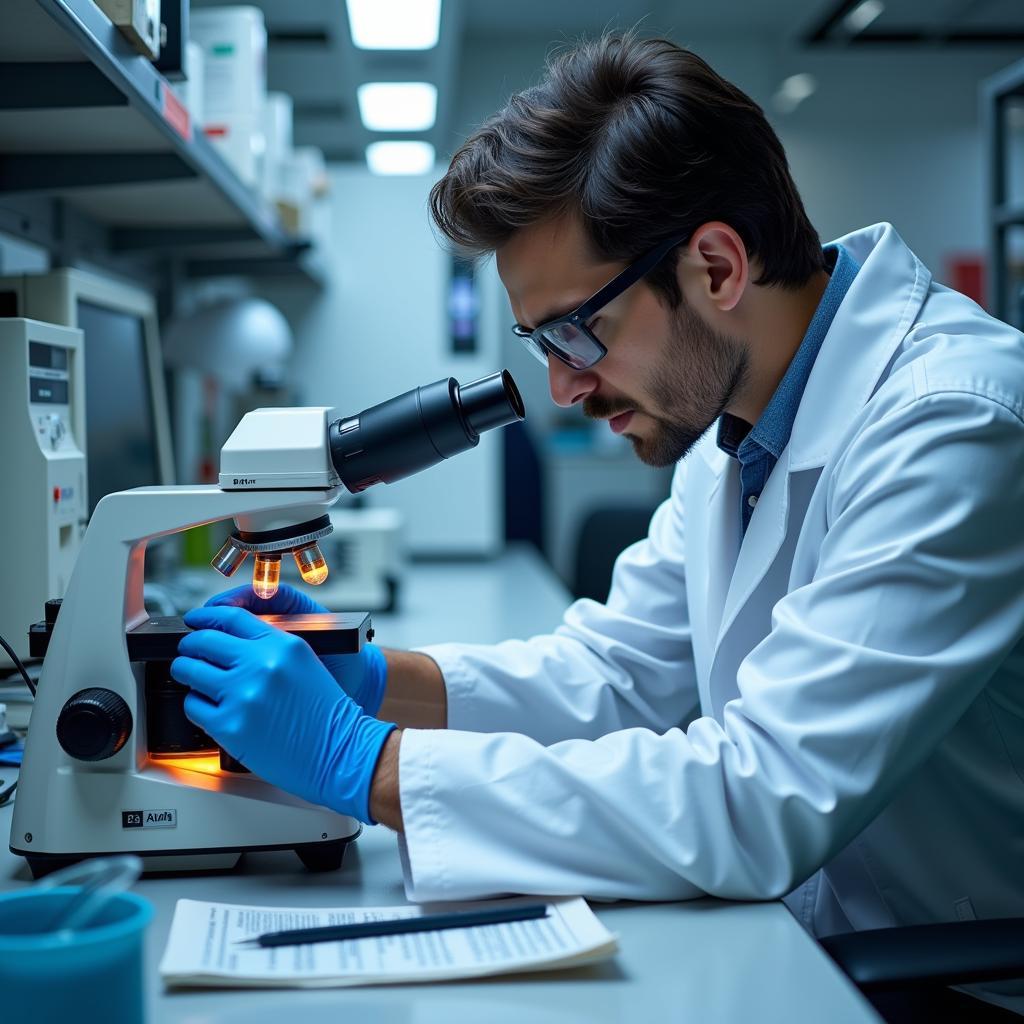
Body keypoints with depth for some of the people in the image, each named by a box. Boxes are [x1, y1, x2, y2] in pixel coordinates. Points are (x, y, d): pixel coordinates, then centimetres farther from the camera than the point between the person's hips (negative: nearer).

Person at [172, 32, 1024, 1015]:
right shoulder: (735, 427, 4)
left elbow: (762, 804, -30)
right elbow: (612, 669, 10)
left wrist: (360, 757, -26)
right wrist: (373, 676, -5)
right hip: (804, 942, 7)